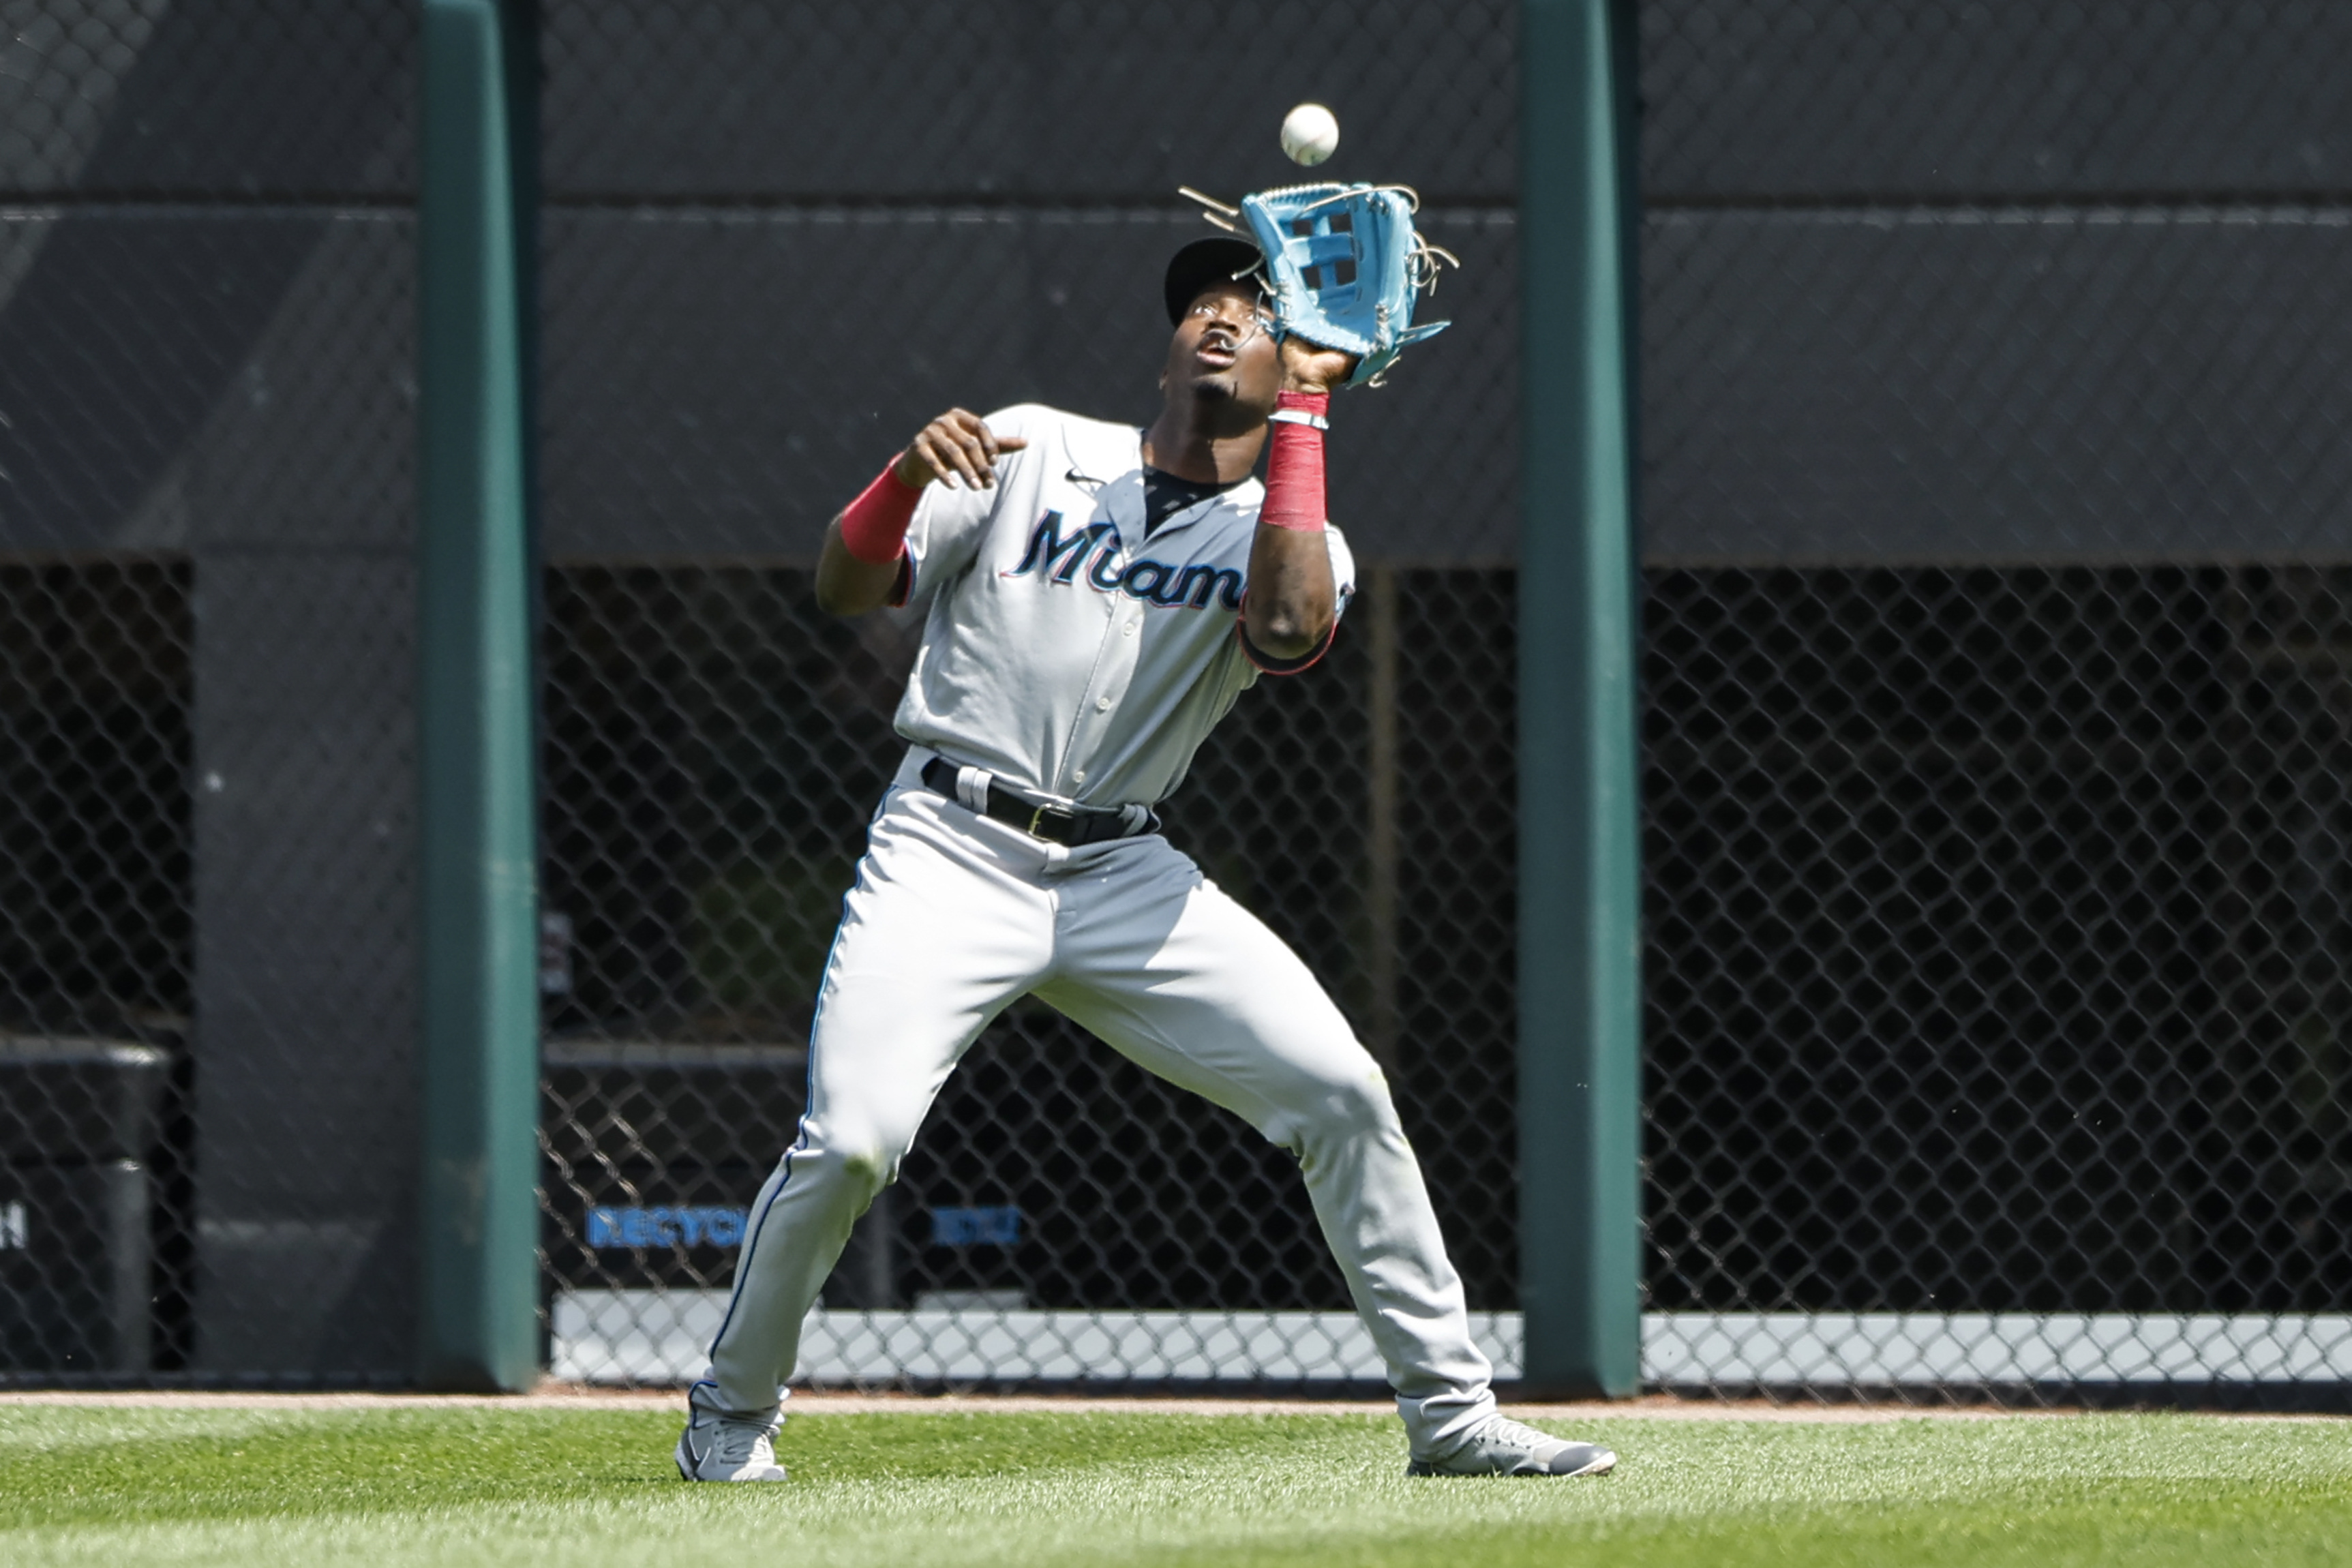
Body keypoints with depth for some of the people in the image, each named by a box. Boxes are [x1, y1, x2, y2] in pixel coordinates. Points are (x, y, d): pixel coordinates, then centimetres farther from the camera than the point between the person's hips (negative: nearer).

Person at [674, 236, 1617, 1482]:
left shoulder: (1288, 539, 9)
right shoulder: (1033, 451, 8)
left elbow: (1290, 631, -17)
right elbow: (845, 590, 3)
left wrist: (1300, 409, -10)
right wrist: (907, 475, -19)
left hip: (1124, 876, 2)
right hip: (952, 852, -2)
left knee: (1340, 1092, -10)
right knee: (850, 1140, -19)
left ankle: (1449, 1412, 1)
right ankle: (731, 1413, 4)